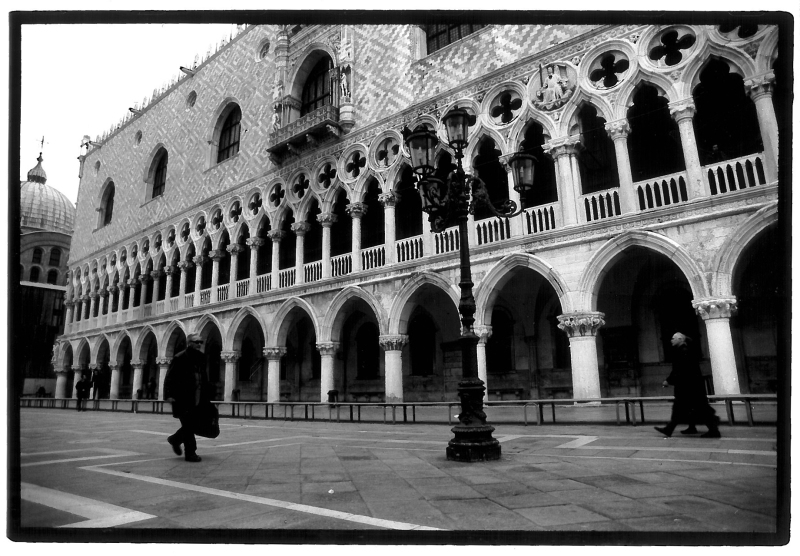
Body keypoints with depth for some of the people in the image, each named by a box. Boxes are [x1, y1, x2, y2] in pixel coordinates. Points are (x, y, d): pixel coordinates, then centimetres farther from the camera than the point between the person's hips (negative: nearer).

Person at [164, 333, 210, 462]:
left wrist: (206, 396, 11)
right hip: (183, 400, -7)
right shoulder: (180, 358, -8)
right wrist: (169, 394, -17)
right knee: (188, 426, -1)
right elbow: (170, 377, -9)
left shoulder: (201, 358, 11)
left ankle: (175, 439, 37)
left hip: (197, 401, 7)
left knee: (191, 426, 12)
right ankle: (190, 453, 8)